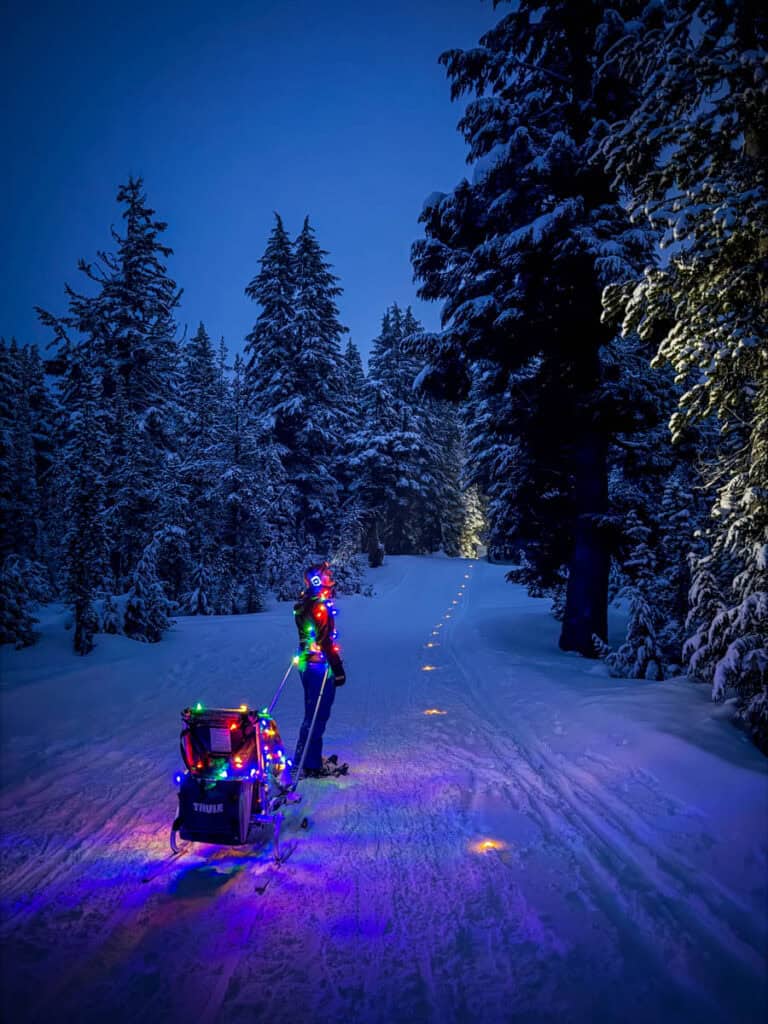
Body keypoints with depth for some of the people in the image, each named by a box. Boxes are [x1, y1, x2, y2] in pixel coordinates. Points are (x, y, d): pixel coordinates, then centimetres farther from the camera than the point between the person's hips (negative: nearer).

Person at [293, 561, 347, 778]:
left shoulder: (303, 604, 10)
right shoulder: (320, 607, -19)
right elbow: (326, 641, -22)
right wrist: (338, 668, -18)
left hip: (306, 663, 9)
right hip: (321, 665, -9)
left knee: (312, 713, 19)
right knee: (318, 716, -2)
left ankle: (303, 758, 28)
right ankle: (312, 764, 4)